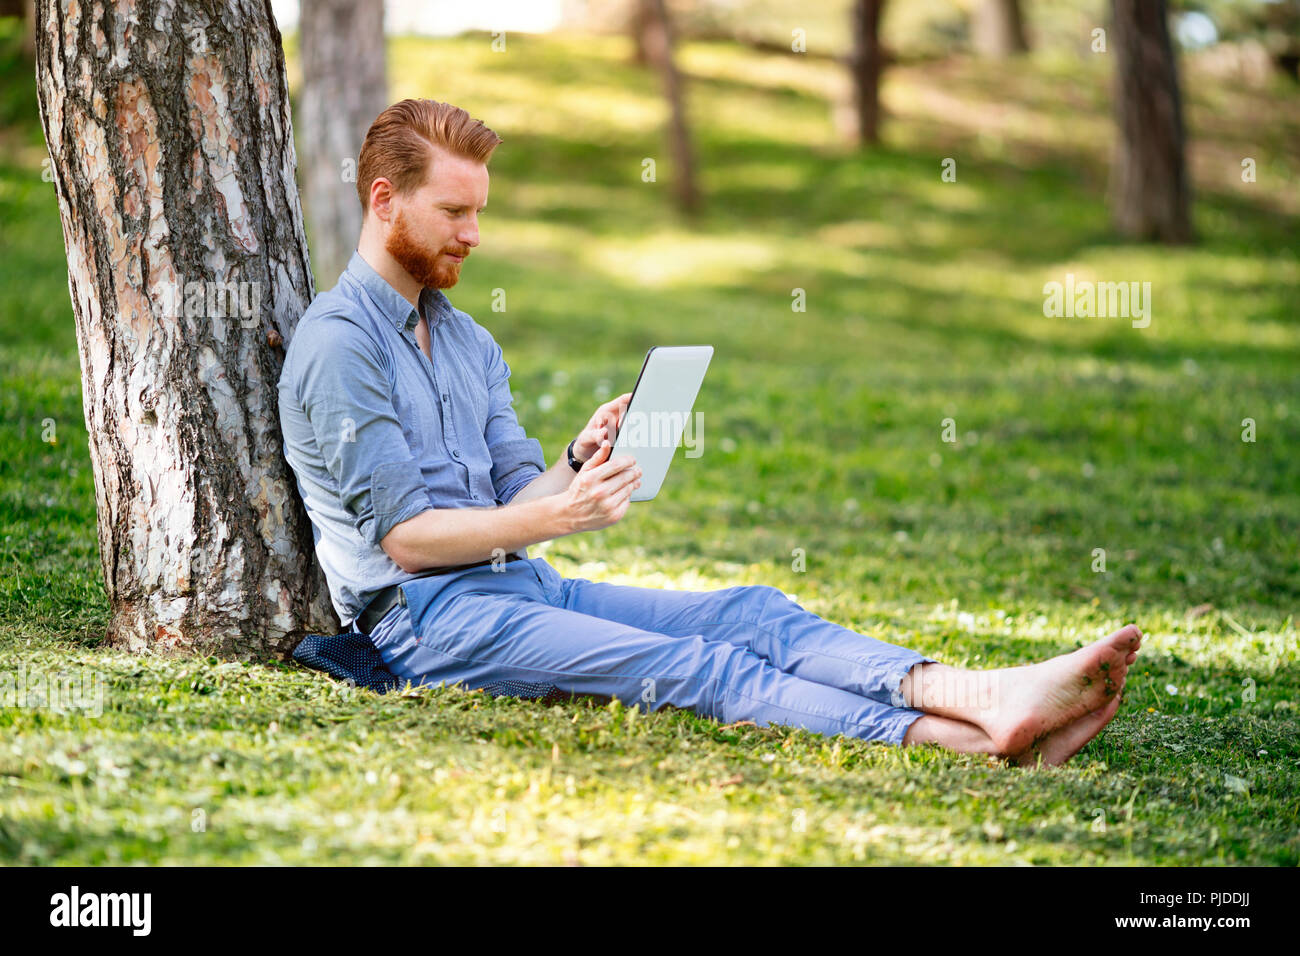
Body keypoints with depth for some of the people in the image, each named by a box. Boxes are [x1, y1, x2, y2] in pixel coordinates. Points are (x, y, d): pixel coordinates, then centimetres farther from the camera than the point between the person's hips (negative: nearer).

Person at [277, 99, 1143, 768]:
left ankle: (986, 698, -35)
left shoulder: (468, 341, 20)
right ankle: (968, 738, -43)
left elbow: (517, 499, 13)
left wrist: (580, 464, -8)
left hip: (524, 585, 8)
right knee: (692, 667, -27)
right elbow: (404, 534, -15)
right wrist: (559, 515, -25)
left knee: (753, 612, -14)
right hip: (425, 612, -8)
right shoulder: (339, 343, -8)